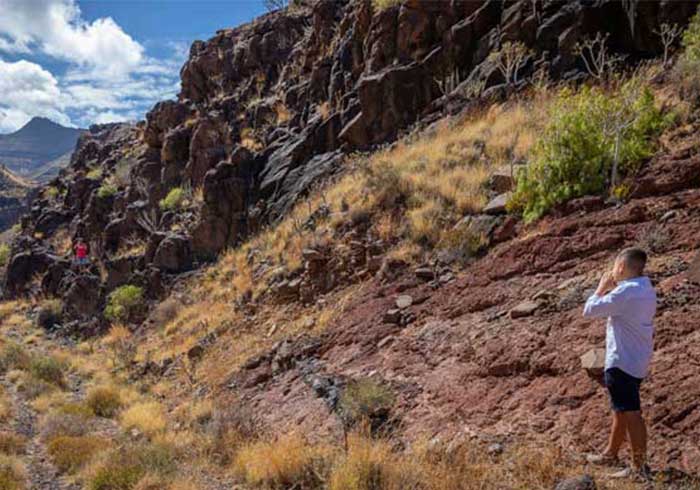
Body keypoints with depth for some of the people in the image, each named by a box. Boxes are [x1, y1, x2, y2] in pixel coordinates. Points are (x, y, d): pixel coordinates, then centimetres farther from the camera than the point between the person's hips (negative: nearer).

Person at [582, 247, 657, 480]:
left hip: (622, 361, -10)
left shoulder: (625, 291, -20)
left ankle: (639, 467, 2)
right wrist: (611, 289, 11)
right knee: (621, 409, 20)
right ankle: (610, 454, 34)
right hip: (635, 360, 10)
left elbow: (589, 310, -16)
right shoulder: (646, 290, 10)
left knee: (631, 413, -4)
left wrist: (602, 287, -3)